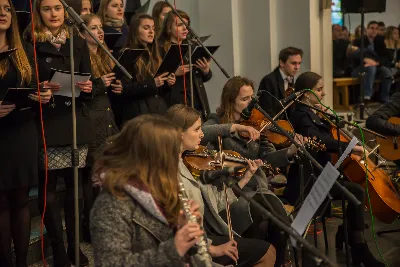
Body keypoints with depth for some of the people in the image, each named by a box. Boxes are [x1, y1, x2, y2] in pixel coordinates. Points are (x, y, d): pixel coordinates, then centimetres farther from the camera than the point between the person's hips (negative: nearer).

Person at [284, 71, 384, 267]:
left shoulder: (309, 113, 16)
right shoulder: (302, 116, -15)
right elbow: (318, 139, -35)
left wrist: (326, 117, 8)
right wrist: (350, 147, -36)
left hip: (317, 173, 11)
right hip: (309, 180, -11)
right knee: (357, 191, -21)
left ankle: (346, 235, 11)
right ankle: (359, 249, -10)